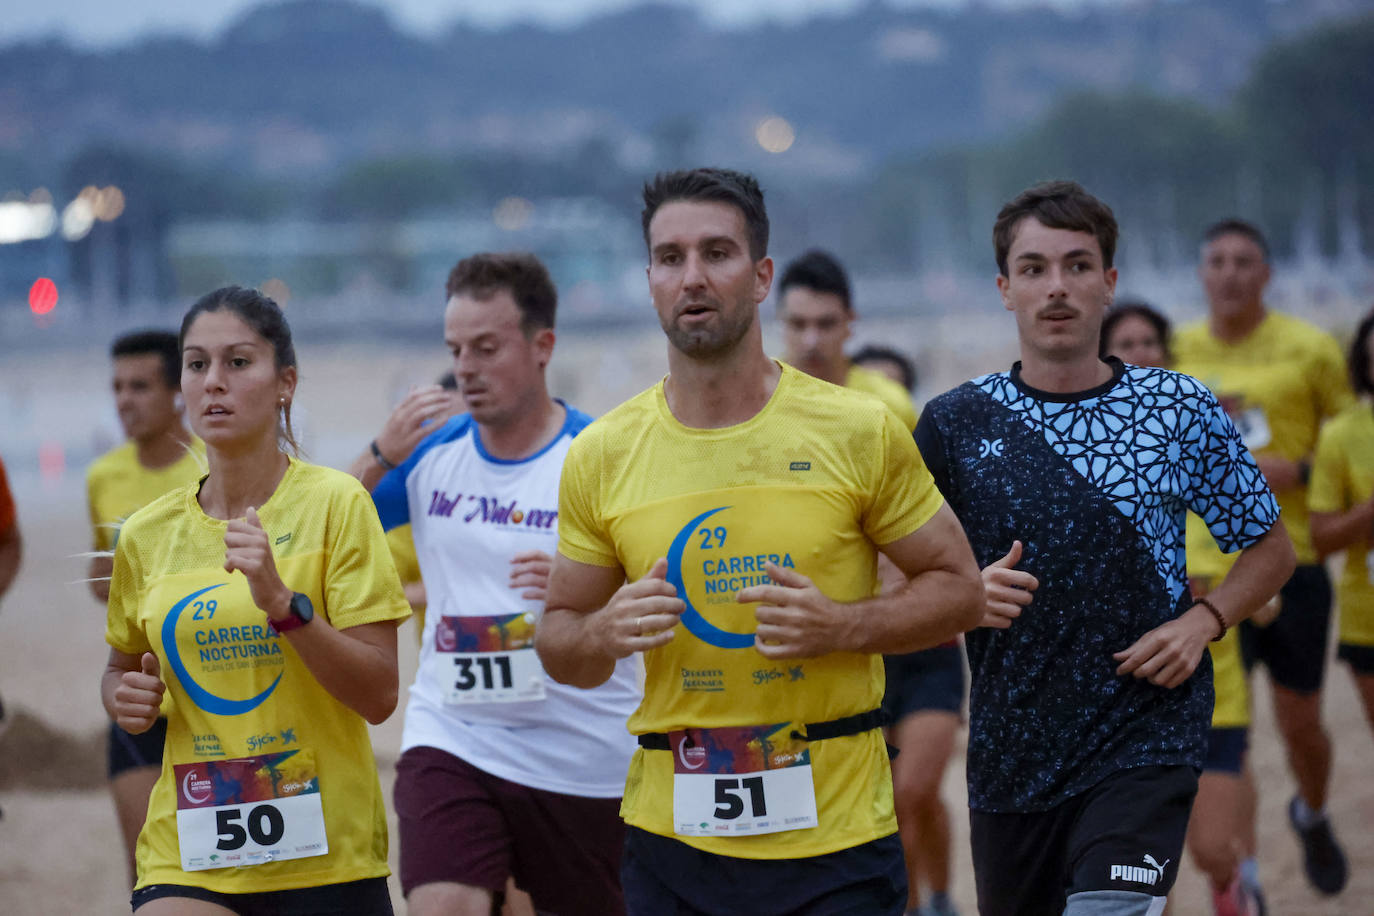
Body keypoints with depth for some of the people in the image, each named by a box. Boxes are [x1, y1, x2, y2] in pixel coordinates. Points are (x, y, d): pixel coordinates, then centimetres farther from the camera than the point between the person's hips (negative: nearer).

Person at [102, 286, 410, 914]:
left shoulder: (335, 503, -5)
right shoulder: (146, 536, 5)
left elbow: (379, 696, -10)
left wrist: (281, 600, -21)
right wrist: (125, 698, 1)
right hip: (186, 862, 2)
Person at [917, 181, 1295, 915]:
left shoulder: (1181, 412, 0)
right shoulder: (956, 423, 2)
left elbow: (1269, 549, 9)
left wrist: (1203, 621, -8)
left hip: (1145, 738, -3)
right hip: (1008, 755, 3)